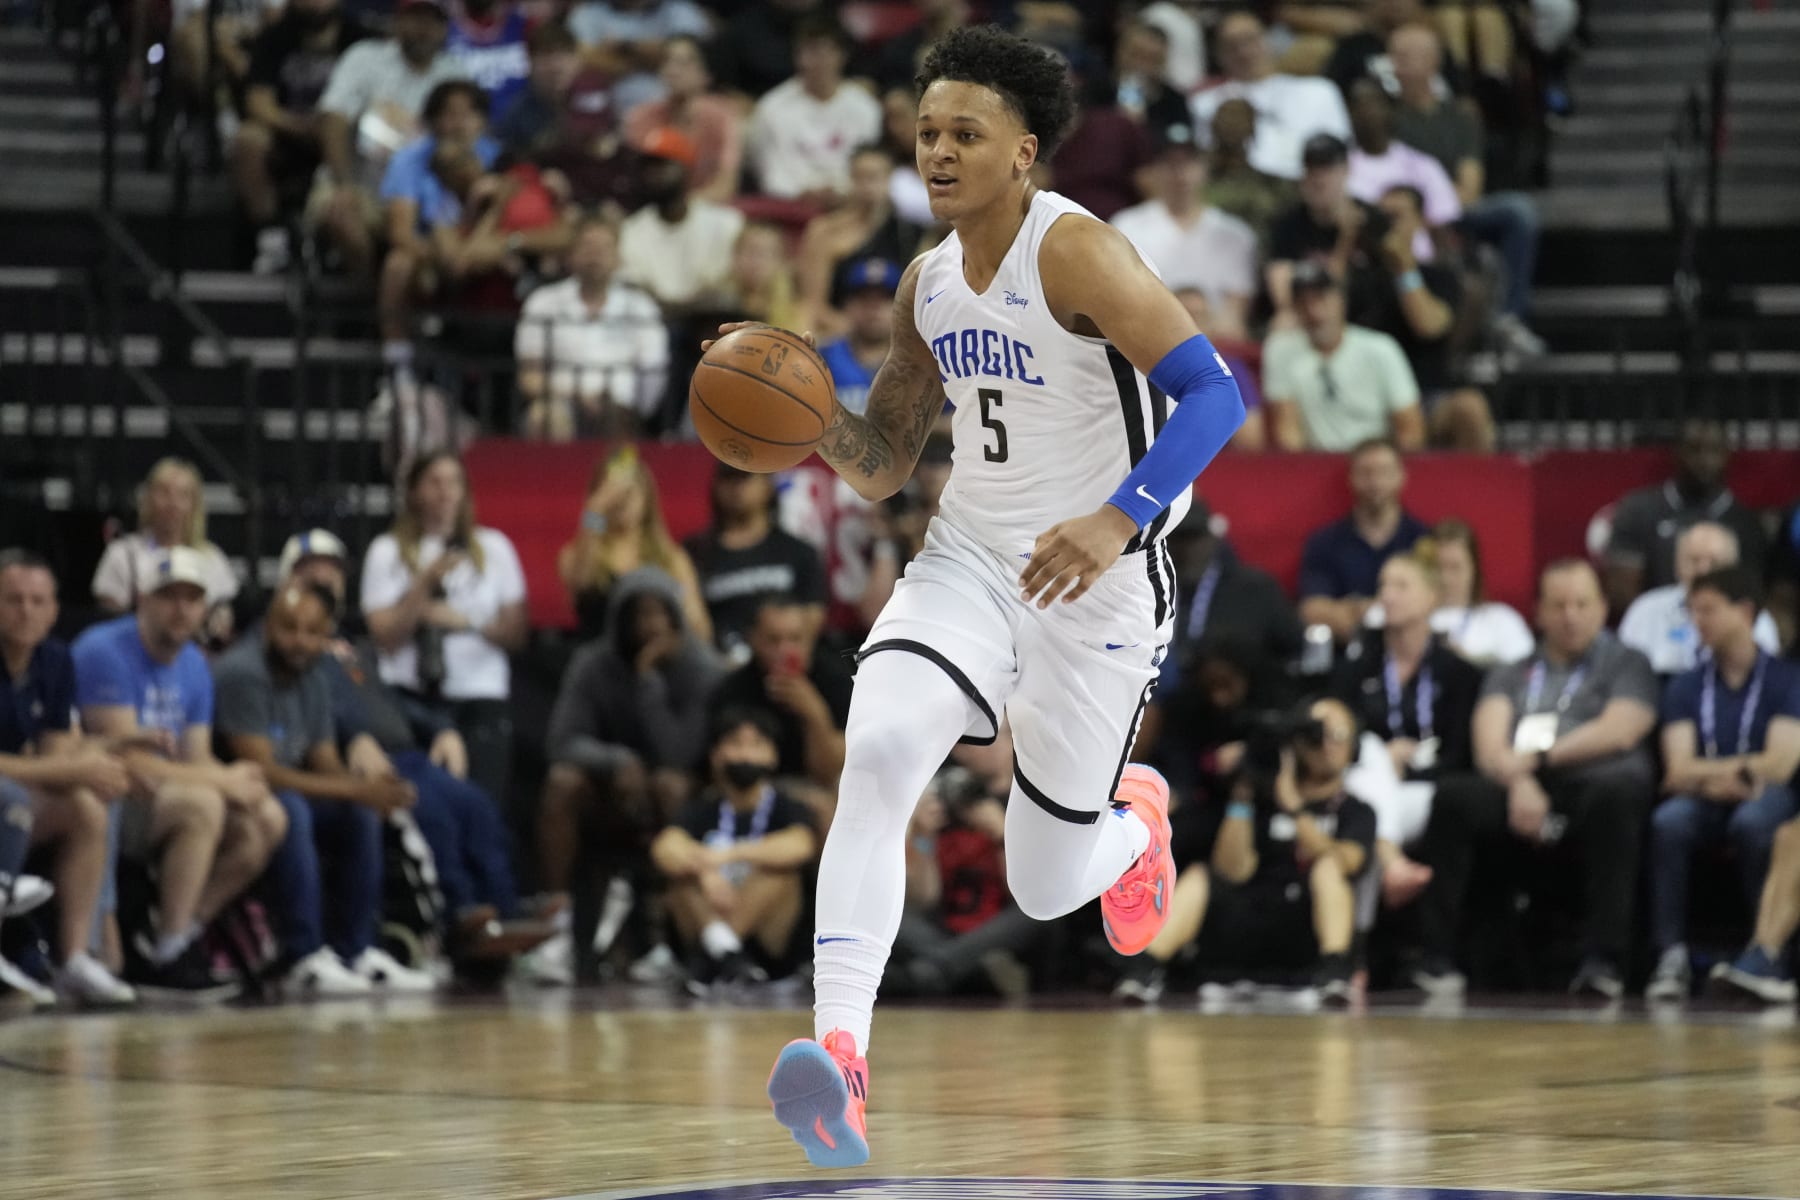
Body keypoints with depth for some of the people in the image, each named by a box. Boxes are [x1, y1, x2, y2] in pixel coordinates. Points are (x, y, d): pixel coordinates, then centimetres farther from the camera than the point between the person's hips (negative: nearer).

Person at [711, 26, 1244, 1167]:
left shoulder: (1075, 252, -17)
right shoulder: (929, 284, 5)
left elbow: (1215, 393, -26)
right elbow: (884, 468, 14)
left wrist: (1117, 522, -39)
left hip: (1097, 591, -5)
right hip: (969, 560, 5)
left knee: (1047, 888, 6)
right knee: (878, 753, -26)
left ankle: (1136, 814, 45)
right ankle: (841, 1053, -31)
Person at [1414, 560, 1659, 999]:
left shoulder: (1626, 664, 19)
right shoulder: (1511, 675, 26)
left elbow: (1619, 732, 0)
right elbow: (1490, 744, 8)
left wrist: (1539, 757, -5)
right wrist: (1518, 782, -14)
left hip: (1589, 784, -2)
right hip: (1518, 794, 2)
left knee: (1617, 791, -38)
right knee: (1454, 797, -28)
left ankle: (1602, 960, -41)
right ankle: (1438, 958, -29)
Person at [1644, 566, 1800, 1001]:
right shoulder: (1687, 687, 11)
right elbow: (1679, 772, 1)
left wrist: (1709, 770, -4)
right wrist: (1736, 771, -15)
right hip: (1706, 803, 2)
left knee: (1753, 821, -39)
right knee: (1669, 821, -33)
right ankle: (1671, 956, -35)